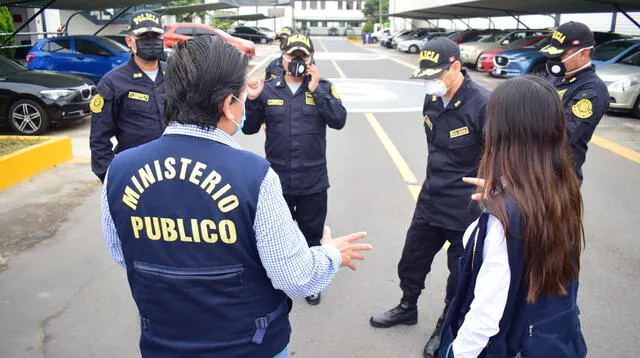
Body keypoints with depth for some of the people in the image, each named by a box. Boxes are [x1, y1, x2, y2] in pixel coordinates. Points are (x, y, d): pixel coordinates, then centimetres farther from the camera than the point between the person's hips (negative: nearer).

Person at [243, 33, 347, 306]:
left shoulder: (323, 88, -1)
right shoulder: (267, 89, 1)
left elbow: (339, 120, -15)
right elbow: (249, 128, 2)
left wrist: (316, 90, -20)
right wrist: (252, 100, -14)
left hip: (313, 181, -1)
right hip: (276, 179, 1)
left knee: (311, 235, 15)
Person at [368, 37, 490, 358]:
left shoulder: (482, 104, -22)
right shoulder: (433, 98, 0)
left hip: (466, 208, -6)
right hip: (430, 199, 7)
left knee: (460, 274, 13)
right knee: (411, 260, 20)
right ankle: (408, 307, 47)